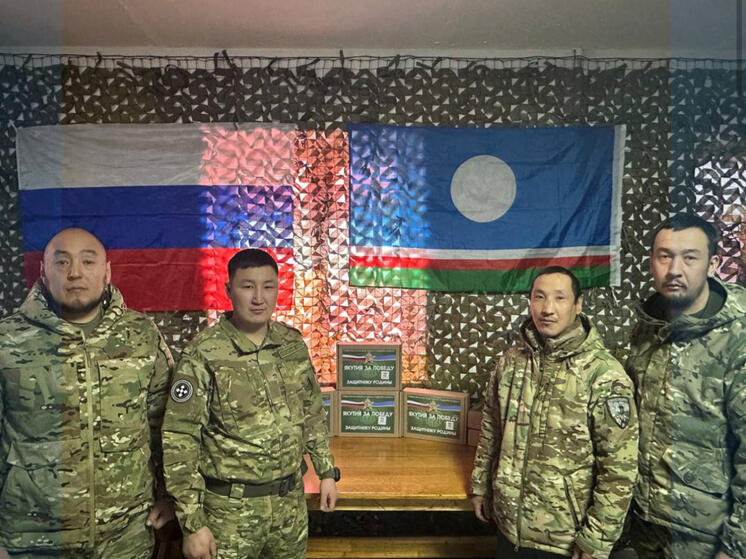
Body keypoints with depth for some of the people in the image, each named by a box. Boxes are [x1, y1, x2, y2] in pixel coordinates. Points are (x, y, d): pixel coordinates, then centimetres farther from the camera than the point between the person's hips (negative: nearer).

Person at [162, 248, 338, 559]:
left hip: (291, 503, 4)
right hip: (230, 509, -4)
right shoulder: (203, 355, -16)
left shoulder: (293, 344, -1)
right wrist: (192, 523, -14)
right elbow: (179, 443, -14)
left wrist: (326, 471, 9)